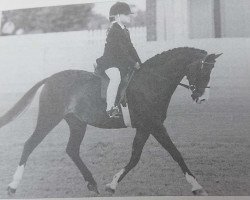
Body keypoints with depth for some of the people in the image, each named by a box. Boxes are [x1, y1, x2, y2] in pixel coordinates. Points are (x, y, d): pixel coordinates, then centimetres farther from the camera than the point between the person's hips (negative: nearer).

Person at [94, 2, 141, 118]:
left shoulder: (125, 31, 15)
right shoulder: (114, 30, -15)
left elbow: (131, 48, 18)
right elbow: (121, 51, -20)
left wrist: (139, 63, 10)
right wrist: (134, 63, -18)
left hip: (122, 63, 10)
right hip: (110, 62, -10)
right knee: (116, 78, -36)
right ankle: (110, 109, -33)